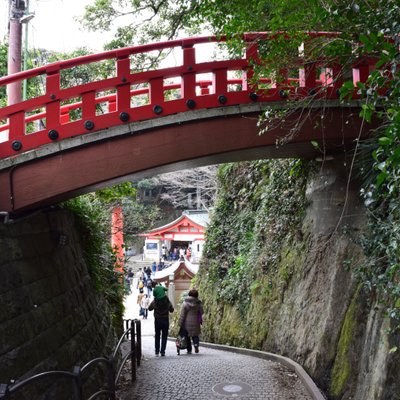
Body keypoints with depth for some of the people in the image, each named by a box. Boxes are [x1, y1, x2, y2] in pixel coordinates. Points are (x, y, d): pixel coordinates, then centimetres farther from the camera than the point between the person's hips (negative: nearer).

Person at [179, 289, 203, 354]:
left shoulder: (185, 303, -7)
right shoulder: (199, 303, -1)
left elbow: (182, 314, -8)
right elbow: (201, 313, 3)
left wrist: (180, 323, -4)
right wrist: (200, 321, 18)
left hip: (187, 323, -2)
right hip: (195, 323, 2)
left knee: (187, 337, 10)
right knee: (195, 335, 14)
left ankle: (189, 350, 13)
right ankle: (196, 344, -14)